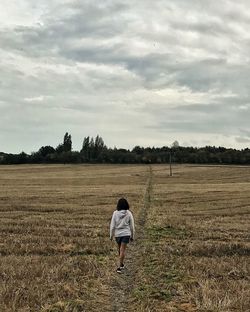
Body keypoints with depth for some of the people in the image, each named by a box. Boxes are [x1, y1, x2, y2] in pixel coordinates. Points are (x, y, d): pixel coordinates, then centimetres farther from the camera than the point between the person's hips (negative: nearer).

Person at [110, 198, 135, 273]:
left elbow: (112, 225, -6)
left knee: (120, 249, 21)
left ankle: (122, 264, 36)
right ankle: (120, 267, -8)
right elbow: (132, 226, -1)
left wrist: (111, 235, 6)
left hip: (117, 234, 1)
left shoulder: (115, 213, -8)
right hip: (126, 234, -1)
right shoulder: (129, 213, -7)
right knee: (122, 250, -1)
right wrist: (132, 236, 10)